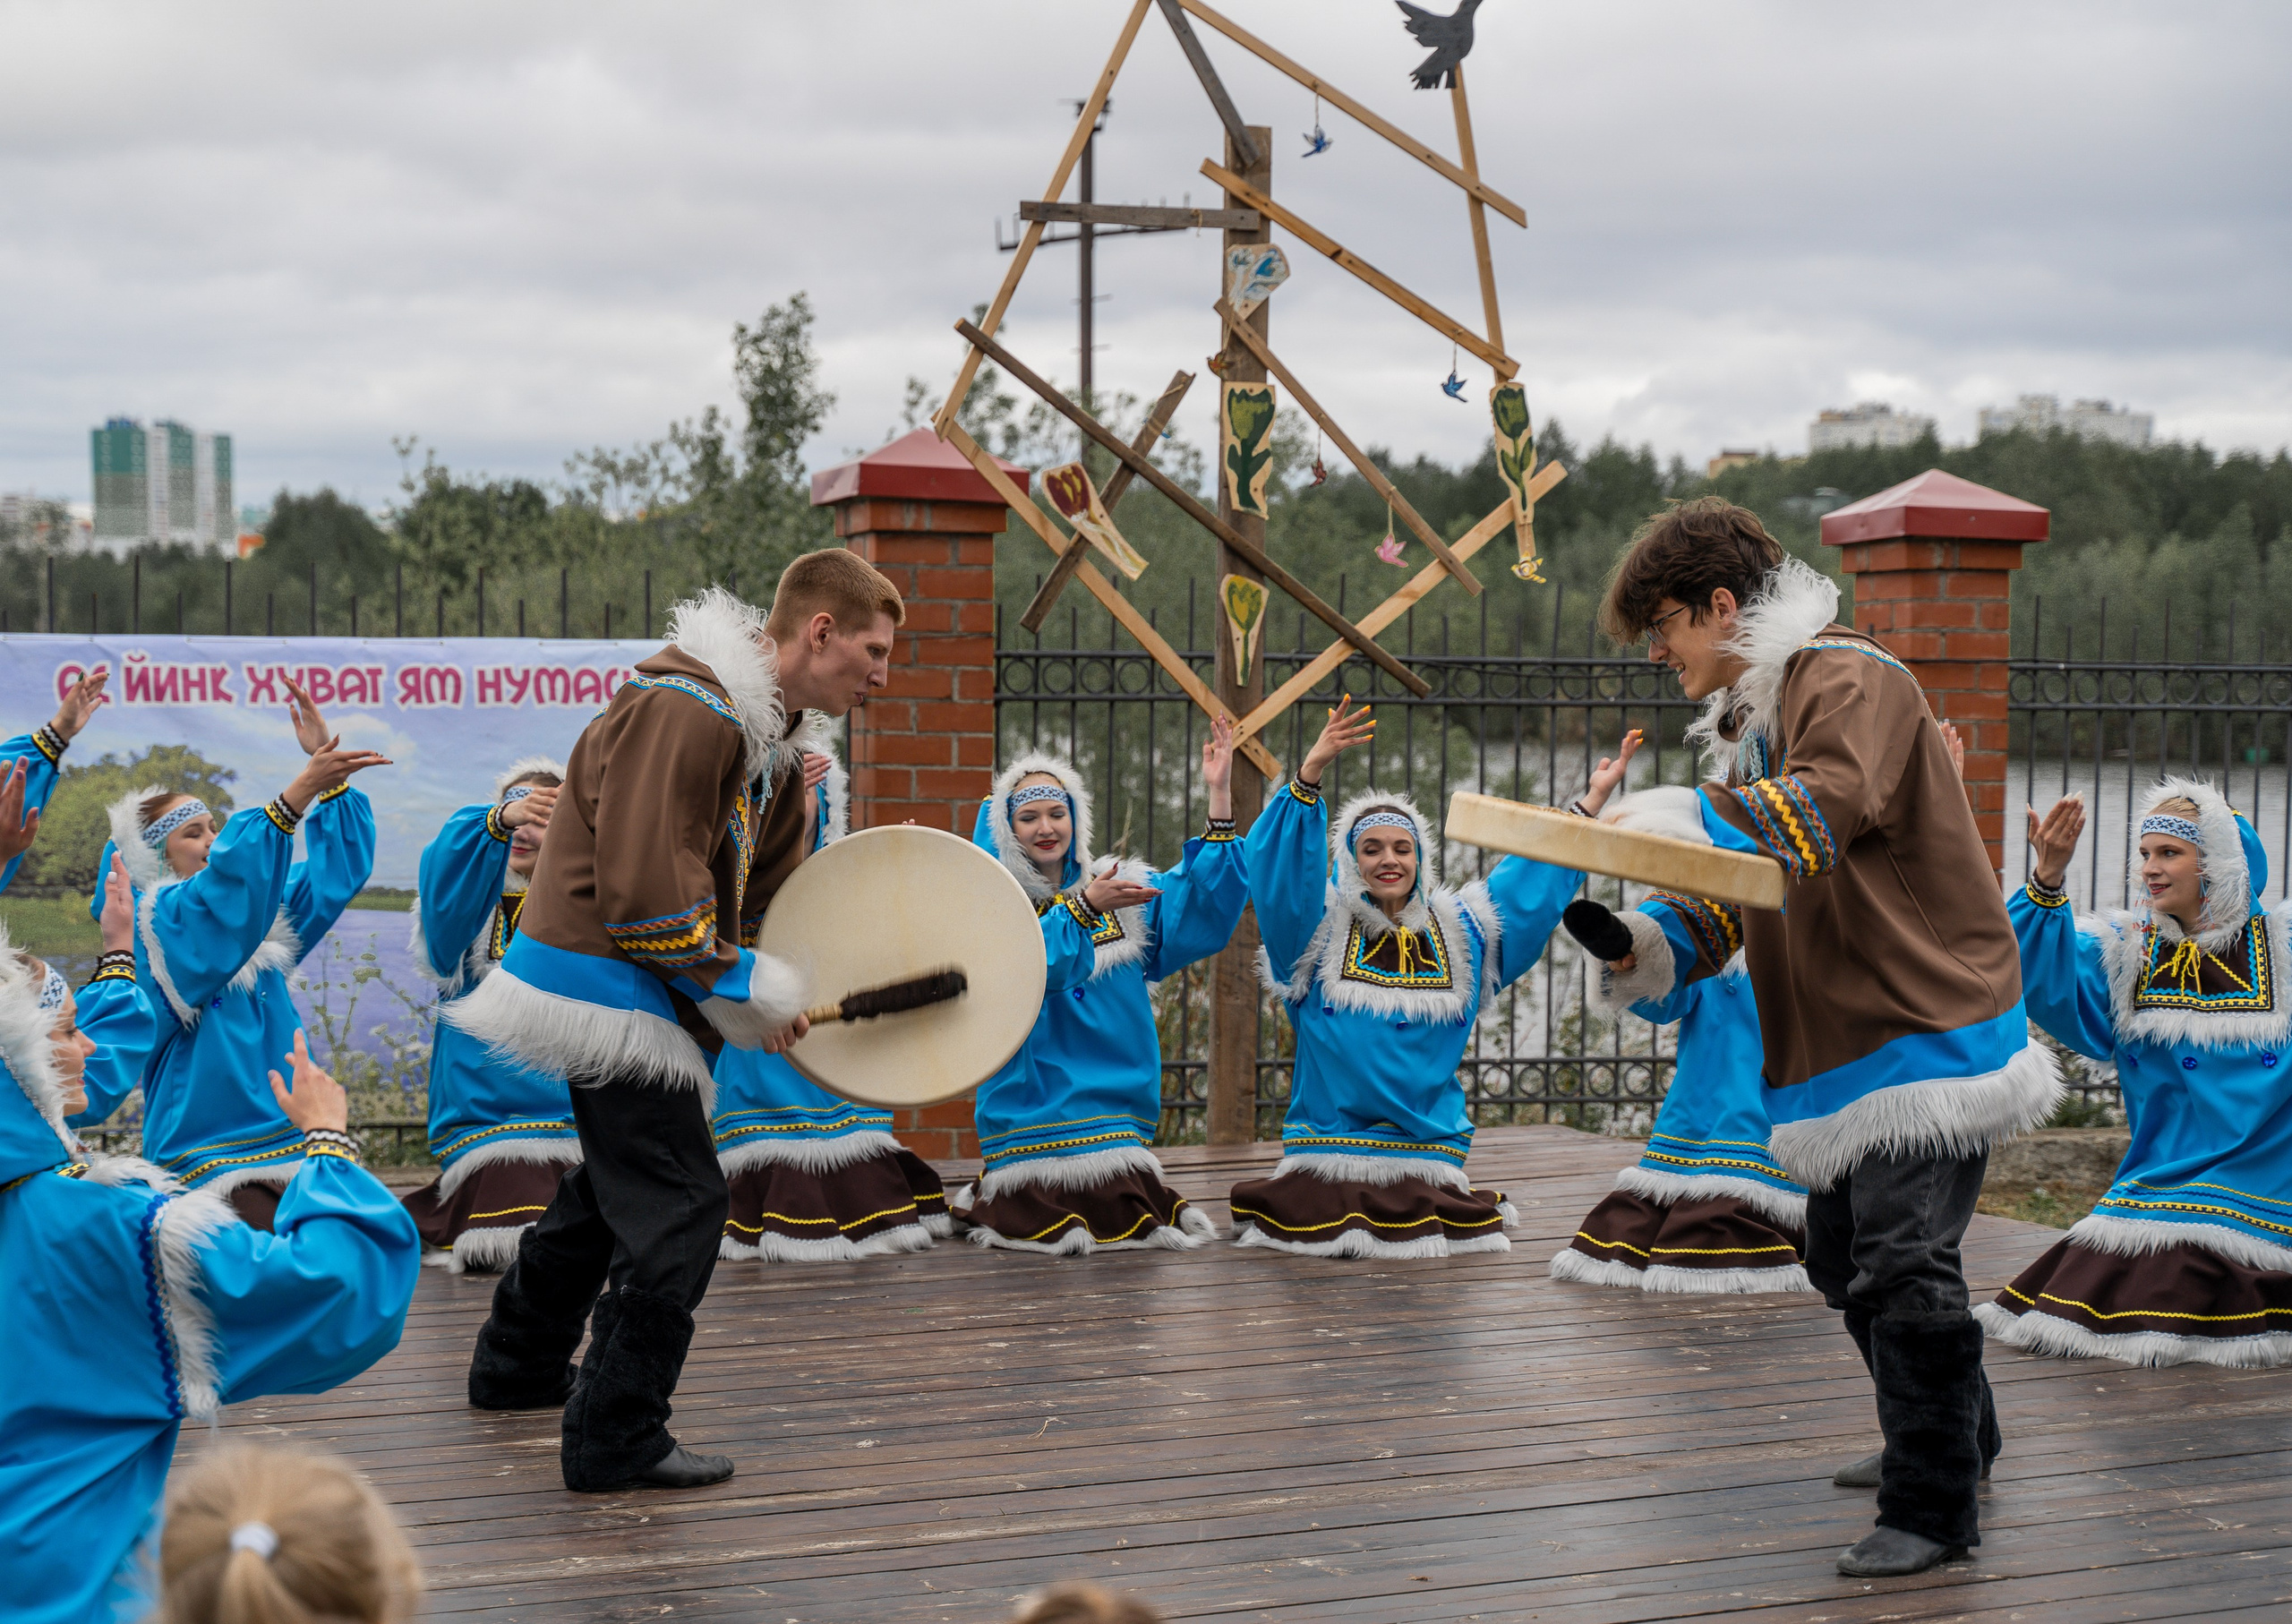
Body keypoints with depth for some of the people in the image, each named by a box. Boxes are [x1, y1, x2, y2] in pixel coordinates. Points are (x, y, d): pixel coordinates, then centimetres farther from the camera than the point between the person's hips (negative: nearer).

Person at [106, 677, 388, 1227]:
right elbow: (220, 895, -23)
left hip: (292, 1143, 7)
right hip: (209, 1157, -7)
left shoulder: (257, 919, 17)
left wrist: (327, 775, 3)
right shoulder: (155, 924, -5)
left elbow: (334, 874, 16)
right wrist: (297, 795, -33)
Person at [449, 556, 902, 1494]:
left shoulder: (762, 728, 12)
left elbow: (760, 873, 19)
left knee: (614, 1180, 24)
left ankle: (518, 1368, 44)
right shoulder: (688, 710, -22)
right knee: (680, 1204, -10)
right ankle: (617, 1441, -2)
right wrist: (744, 991, -17)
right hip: (608, 986, -11)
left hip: (621, 991, 11)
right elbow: (645, 890, -26)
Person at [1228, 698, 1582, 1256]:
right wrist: (1310, 772, -29)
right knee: (1331, 1247, -13)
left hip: (1428, 1143, 2)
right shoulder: (1320, 926, 0)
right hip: (1329, 1143, -2)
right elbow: (1279, 864, -15)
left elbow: (1536, 877, 16)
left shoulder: (1464, 929, 10)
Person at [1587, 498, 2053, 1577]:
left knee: (1902, 1268, -11)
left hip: (1927, 1023, -10)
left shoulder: (1848, 680, -13)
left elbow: (1822, 814, -31)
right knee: (1845, 1262, 17)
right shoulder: (1750, 712, 17)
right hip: (1846, 1038, 10)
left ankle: (1934, 1510, 0)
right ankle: (1952, 1442, 36)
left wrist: (1688, 814, -29)